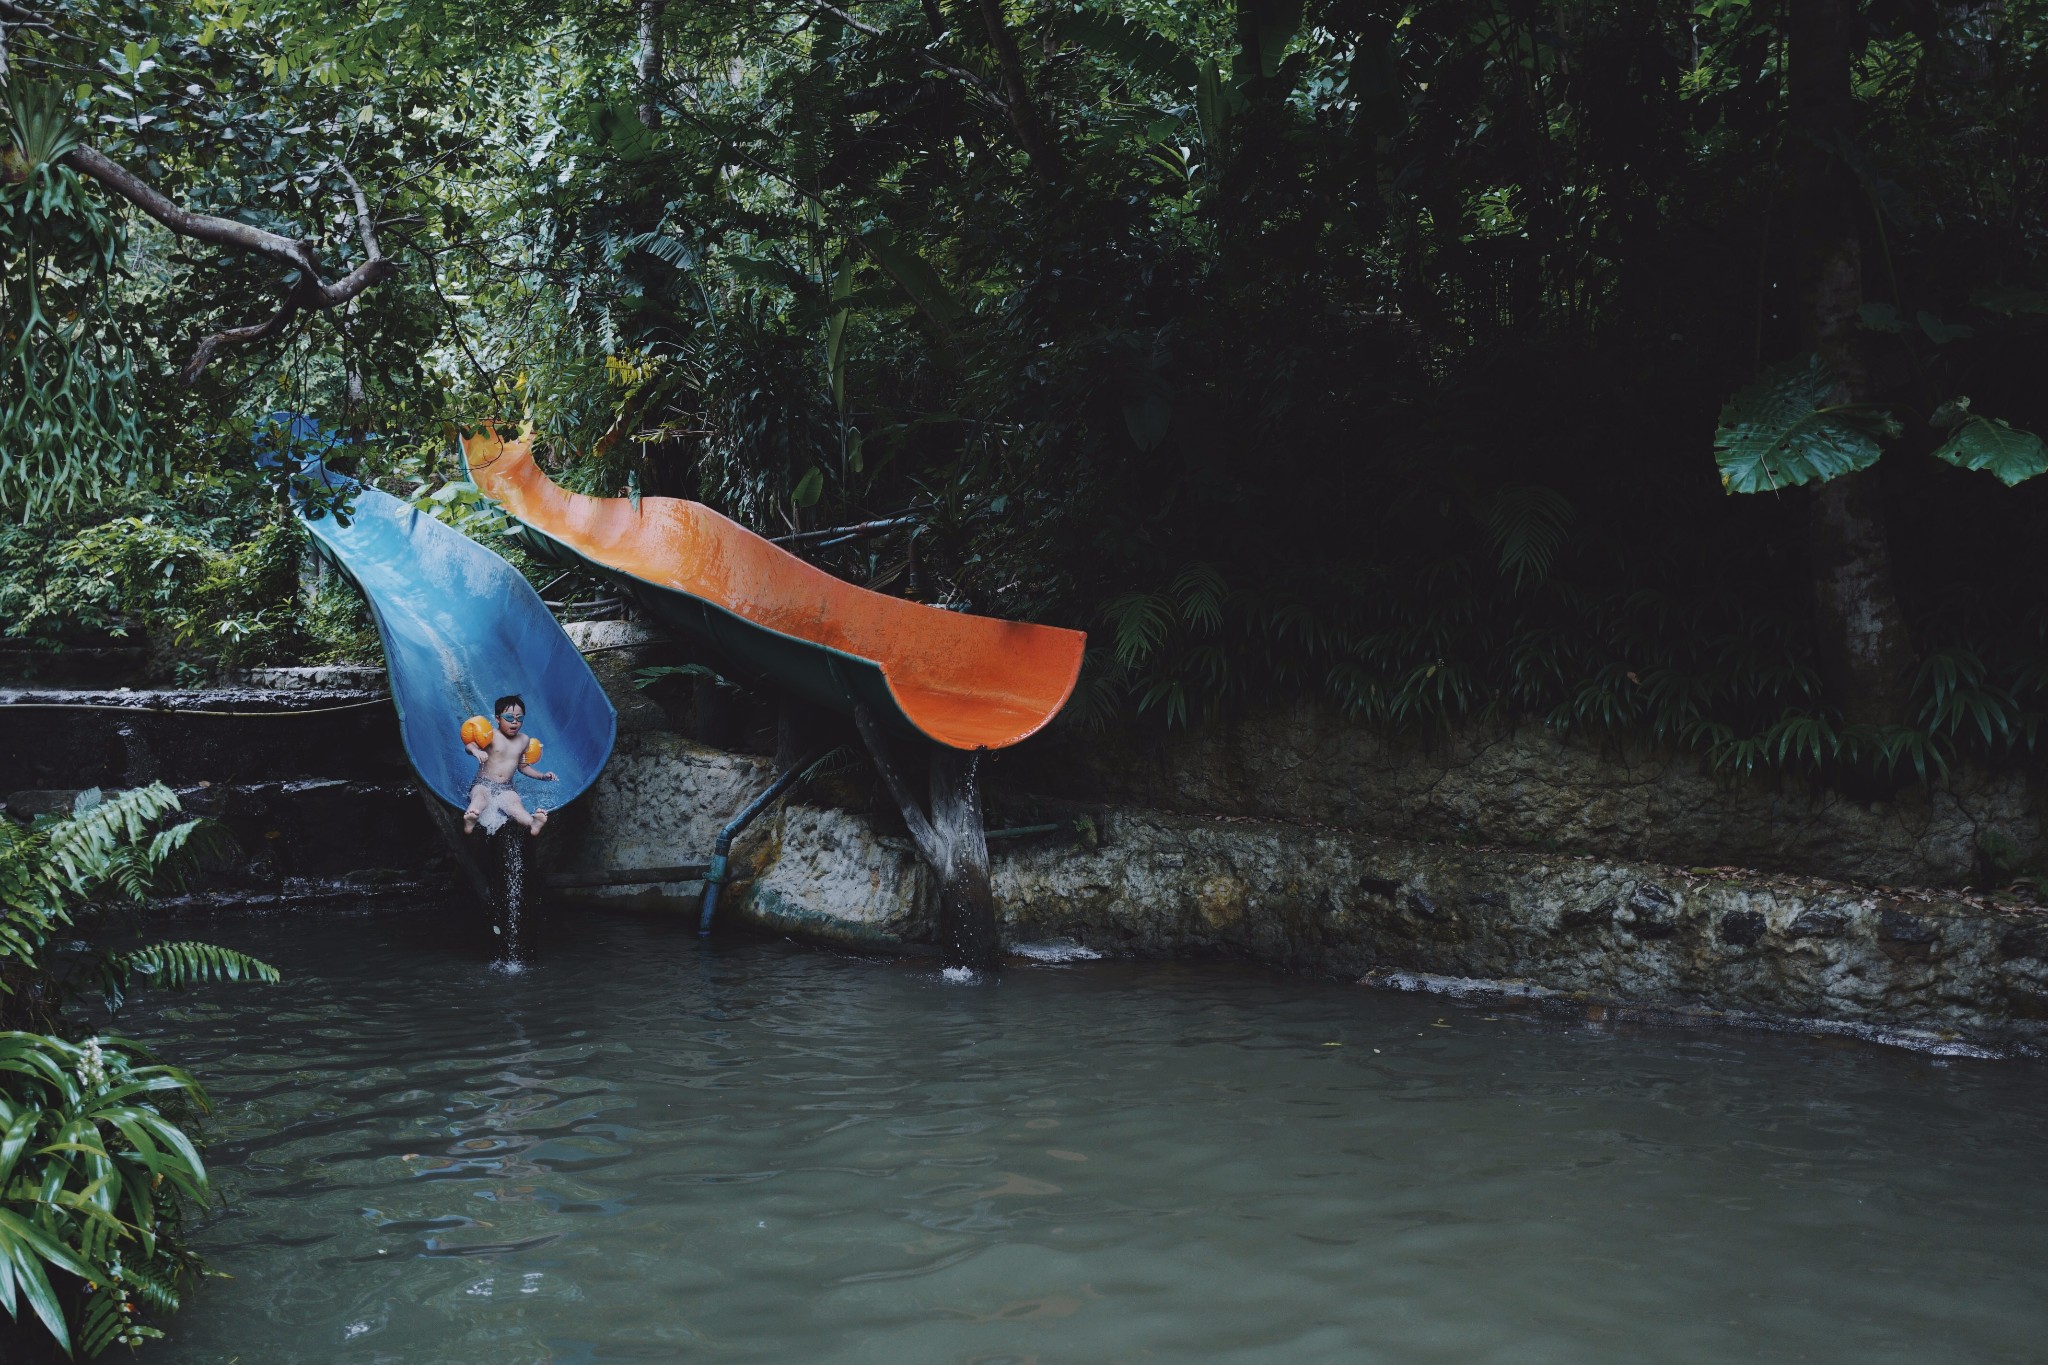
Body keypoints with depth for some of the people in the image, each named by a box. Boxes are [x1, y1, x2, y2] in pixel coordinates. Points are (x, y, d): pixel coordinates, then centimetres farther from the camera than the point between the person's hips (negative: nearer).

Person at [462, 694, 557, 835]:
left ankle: (533, 824, -67)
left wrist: (542, 776, 16)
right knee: (480, 797, -38)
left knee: (514, 801, -33)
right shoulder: (492, 736, -3)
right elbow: (470, 744, -21)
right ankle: (469, 822, -73)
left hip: (506, 789, 2)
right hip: (483, 784, -2)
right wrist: (476, 750, -45)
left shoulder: (523, 740, 14)